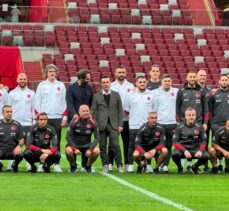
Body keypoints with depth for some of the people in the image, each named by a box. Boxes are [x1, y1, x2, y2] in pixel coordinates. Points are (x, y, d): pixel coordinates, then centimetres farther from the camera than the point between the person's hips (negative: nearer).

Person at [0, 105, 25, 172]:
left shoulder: (17, 125, 8)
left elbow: (22, 138, 7)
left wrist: (19, 146, -15)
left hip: (13, 150, 0)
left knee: (20, 155, -35)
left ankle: (15, 165, 4)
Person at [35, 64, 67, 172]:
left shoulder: (61, 85, 9)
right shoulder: (41, 85, 7)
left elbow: (64, 102, 9)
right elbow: (37, 103, 6)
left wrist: (65, 117, 2)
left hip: (58, 117, 0)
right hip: (44, 117, 0)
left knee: (57, 141, 1)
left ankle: (57, 164, 4)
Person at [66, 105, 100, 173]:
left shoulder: (92, 122, -9)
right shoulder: (74, 121, -14)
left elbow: (97, 138, -6)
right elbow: (68, 136, -11)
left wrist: (90, 149, -19)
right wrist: (75, 149, -22)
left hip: (87, 145, 2)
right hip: (75, 145, -2)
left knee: (97, 151, -26)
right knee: (68, 151, -34)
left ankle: (88, 166, 5)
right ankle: (73, 166, 0)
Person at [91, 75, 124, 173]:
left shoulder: (116, 95, 10)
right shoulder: (96, 96, 8)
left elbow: (120, 110, 8)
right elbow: (93, 111, 7)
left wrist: (120, 125, 1)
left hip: (113, 124, -1)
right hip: (101, 125, 1)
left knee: (115, 145, -9)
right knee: (102, 146, 2)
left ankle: (119, 165, 0)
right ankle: (105, 165, 11)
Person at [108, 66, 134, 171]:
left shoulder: (130, 86, 9)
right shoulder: (111, 86, 7)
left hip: (127, 118, 1)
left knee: (127, 142, 3)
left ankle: (127, 163, 10)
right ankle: (110, 163, 3)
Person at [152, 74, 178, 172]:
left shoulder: (176, 92, 8)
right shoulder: (155, 92, 6)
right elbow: (153, 108, 5)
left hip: (172, 123, 1)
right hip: (159, 123, -1)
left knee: (169, 146, 2)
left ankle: (165, 165, 7)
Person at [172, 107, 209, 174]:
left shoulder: (199, 126, -1)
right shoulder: (180, 127, -6)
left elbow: (204, 141, 2)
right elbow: (175, 142, -8)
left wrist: (200, 150, -18)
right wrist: (184, 151, -22)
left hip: (195, 149, 2)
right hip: (182, 148, -1)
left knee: (206, 155, -27)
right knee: (174, 154, -34)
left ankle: (195, 167, 7)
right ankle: (180, 168, 2)